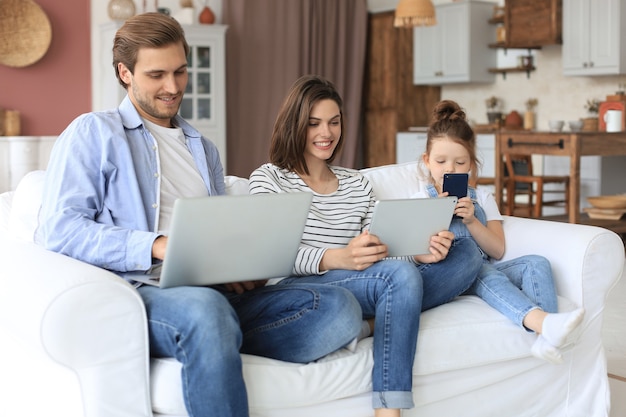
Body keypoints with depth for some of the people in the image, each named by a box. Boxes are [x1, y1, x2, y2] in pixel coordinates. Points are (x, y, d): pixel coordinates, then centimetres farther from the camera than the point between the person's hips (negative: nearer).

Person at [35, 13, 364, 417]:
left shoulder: (204, 150, 29)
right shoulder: (93, 133, 9)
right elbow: (59, 229, -4)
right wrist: (156, 245, -17)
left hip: (217, 293, 6)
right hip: (139, 291, -6)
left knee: (339, 307, -21)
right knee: (204, 307, -43)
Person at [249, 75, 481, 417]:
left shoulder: (358, 184, 23)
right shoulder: (268, 178, 8)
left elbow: (380, 253, 14)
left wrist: (418, 253, -11)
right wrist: (337, 258, -27)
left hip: (365, 291, 6)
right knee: (400, 274, -34)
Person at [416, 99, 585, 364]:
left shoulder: (482, 197, 19)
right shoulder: (422, 199, 11)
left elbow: (497, 251, 6)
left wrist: (471, 220, -10)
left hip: (485, 269, 4)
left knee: (536, 263, -22)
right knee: (487, 274, -35)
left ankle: (546, 336, -44)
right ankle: (544, 322, -60)